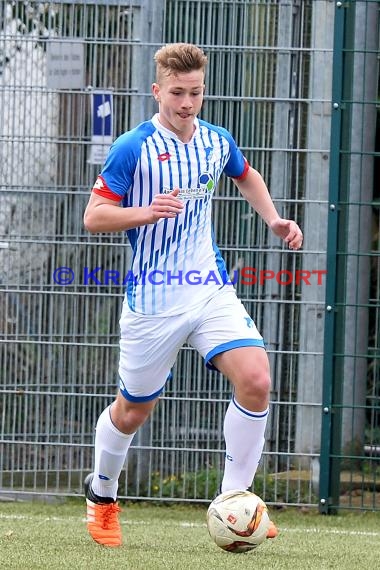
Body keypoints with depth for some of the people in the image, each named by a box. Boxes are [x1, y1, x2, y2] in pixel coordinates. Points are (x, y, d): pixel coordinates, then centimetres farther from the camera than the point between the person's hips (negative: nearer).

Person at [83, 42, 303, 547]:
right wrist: (145, 212, -27)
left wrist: (273, 218, 12)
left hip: (211, 290, 4)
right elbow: (94, 216, -11)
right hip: (152, 300, -4)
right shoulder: (133, 149, -12)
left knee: (256, 380, -17)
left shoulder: (216, 141, 4)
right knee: (133, 411, 8)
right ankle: (101, 496, 38)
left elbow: (247, 177, 27)